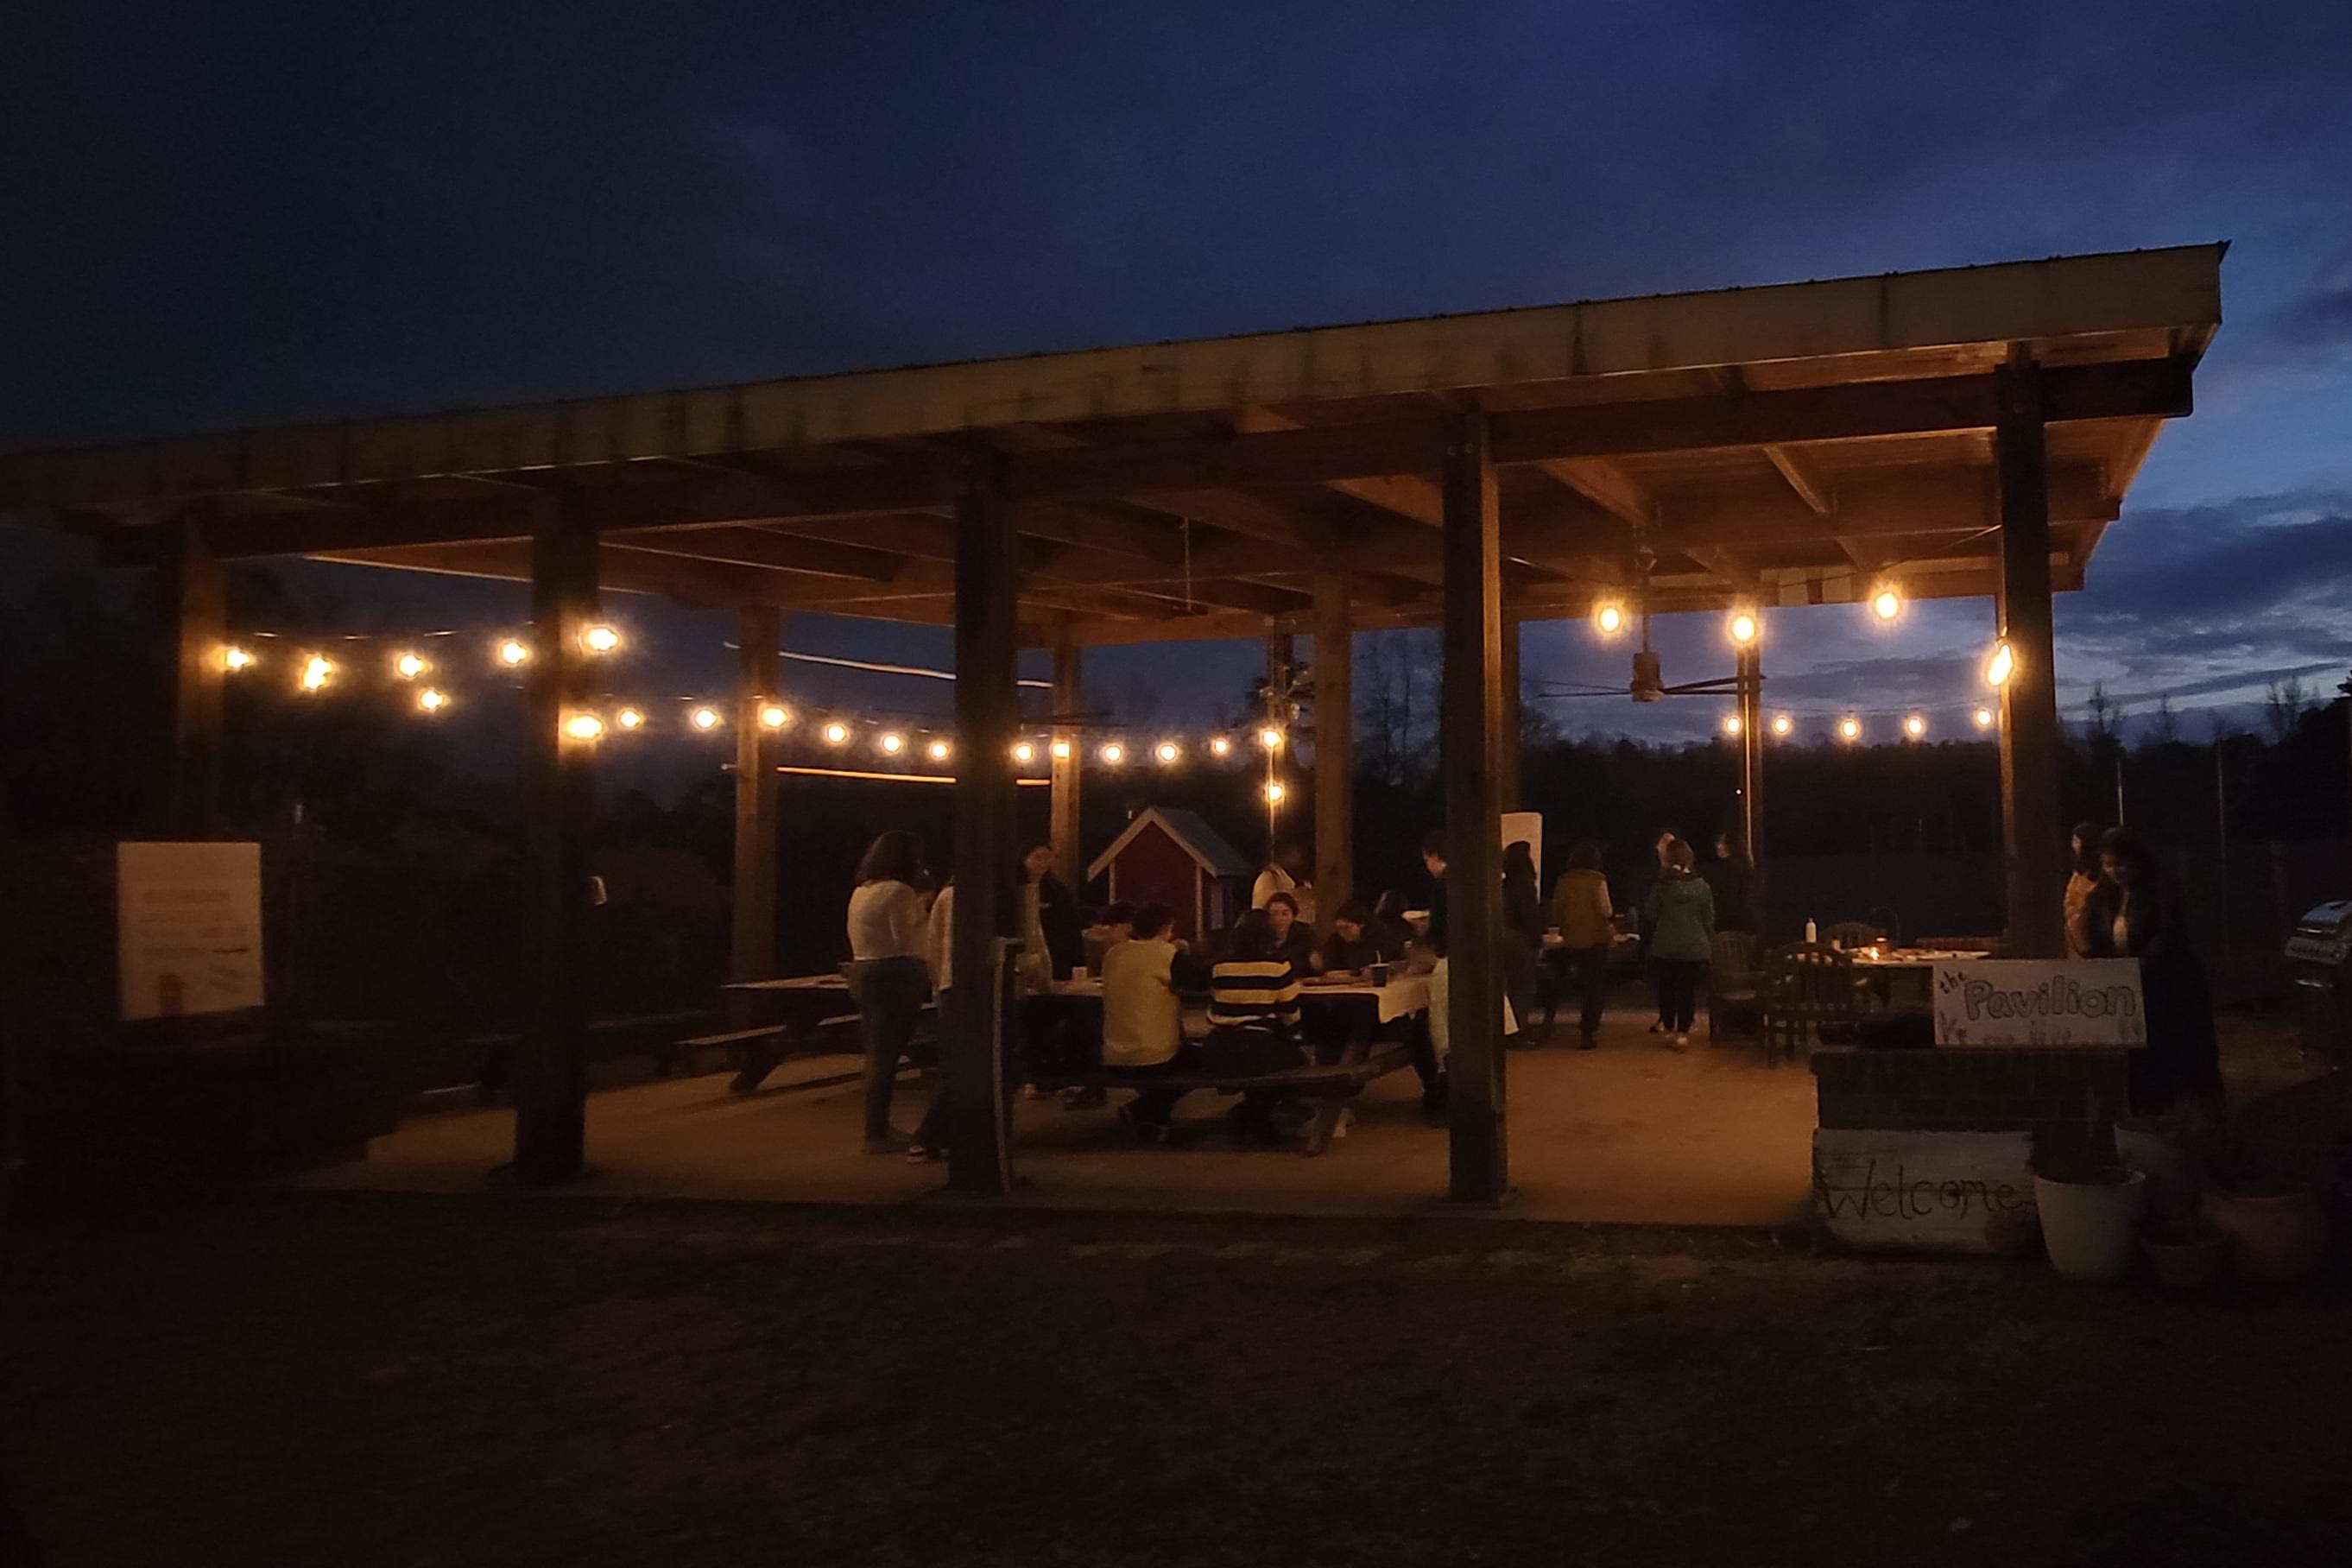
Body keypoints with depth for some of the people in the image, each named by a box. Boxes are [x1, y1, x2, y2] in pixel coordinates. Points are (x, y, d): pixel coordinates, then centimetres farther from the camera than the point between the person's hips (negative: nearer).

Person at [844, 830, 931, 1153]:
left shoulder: (860, 891, 15)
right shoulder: (899, 891, -15)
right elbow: (907, 942, -20)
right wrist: (929, 918, -5)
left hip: (864, 973, 10)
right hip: (894, 977, -10)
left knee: (877, 1054, 15)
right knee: (886, 1056, -6)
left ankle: (878, 1127, 22)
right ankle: (877, 1134, -4)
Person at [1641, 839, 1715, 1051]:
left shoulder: (1662, 885, -7)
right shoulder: (1702, 886, -3)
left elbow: (1650, 912, 5)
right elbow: (1709, 920, 1)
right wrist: (1710, 946, 10)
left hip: (1665, 947, 0)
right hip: (1694, 948, 0)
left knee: (1666, 988, 12)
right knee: (1688, 989, 3)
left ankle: (1670, 1030, 15)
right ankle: (1682, 1033, -2)